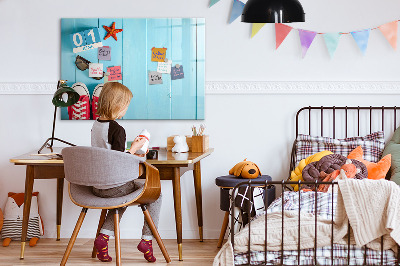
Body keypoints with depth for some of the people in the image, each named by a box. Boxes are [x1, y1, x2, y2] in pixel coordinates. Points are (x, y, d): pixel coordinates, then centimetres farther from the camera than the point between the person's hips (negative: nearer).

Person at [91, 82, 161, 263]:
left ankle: (104, 236, 19)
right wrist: (134, 148, -7)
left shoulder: (95, 125, 6)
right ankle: (147, 239, 10)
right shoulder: (117, 129, -19)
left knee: (122, 196, 36)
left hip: (97, 186, 8)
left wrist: (130, 154, 19)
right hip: (114, 186, -8)